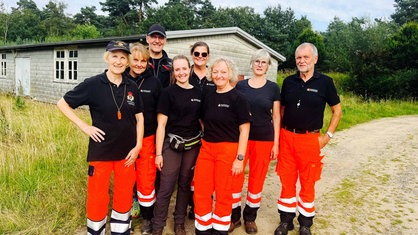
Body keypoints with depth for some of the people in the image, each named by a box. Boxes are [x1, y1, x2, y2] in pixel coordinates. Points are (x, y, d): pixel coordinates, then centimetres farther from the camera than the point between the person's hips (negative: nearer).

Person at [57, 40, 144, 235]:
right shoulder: (93, 84, -9)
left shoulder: (132, 87, 1)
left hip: (126, 152, 3)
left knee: (124, 197, 14)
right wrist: (84, 126, -9)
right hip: (100, 151, -3)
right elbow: (62, 103, -2)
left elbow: (139, 118, 7)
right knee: (97, 198, 8)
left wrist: (138, 146, -1)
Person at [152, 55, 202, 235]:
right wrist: (158, 153, -10)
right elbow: (161, 125, -7)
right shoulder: (168, 93, -5)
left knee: (185, 185, 14)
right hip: (172, 145, -4)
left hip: (193, 146, 4)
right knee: (166, 188, 0)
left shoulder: (198, 93, 5)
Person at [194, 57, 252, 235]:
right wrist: (204, 142, 9)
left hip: (228, 150, -5)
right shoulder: (208, 96, 10)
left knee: (223, 194, 7)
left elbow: (244, 129, -8)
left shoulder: (237, 98, -6)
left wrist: (240, 158, -12)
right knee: (201, 193, 6)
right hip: (206, 148, 5)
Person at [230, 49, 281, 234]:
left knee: (257, 179, 8)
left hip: (264, 140, 0)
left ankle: (250, 217, 27)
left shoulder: (273, 88, 2)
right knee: (235, 176, 2)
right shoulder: (240, 85, 4)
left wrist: (276, 143, 0)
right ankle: (234, 216, 21)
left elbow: (276, 117, 4)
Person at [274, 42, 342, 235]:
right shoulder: (289, 81, 6)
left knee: (308, 183, 8)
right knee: (287, 181, 9)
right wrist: (279, 133, 7)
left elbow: (337, 110, 4)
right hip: (287, 137, 3)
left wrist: (328, 136, -2)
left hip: (310, 139, -2)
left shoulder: (325, 82, -2)